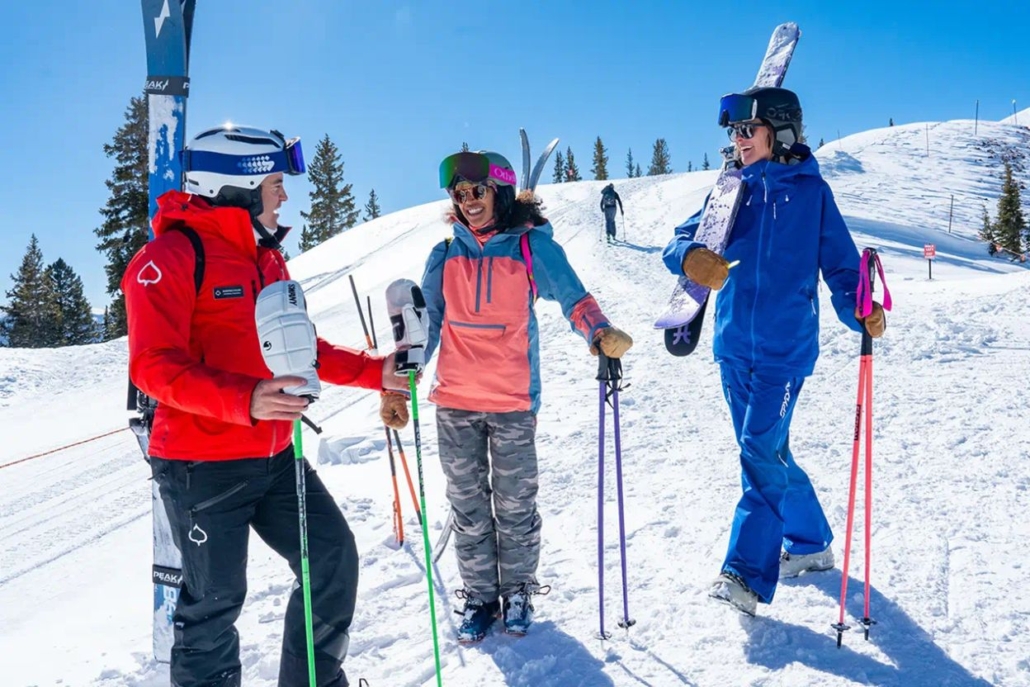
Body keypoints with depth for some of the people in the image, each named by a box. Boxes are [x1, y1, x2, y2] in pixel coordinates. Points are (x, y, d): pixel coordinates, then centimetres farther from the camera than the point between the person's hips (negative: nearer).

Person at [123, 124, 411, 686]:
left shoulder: (267, 258, 12)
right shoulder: (170, 257, -14)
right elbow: (154, 366, -21)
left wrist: (374, 371, 8)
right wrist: (244, 400, -35)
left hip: (274, 457, 8)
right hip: (202, 466, -7)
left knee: (333, 557, 9)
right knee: (216, 599, 4)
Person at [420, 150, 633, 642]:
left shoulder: (532, 246, -4)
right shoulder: (445, 255, 5)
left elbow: (573, 296, -9)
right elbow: (427, 322, 9)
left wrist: (600, 332, -30)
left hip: (513, 402, -3)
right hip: (454, 401, 3)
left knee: (515, 504, 8)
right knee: (467, 504, 11)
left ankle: (517, 591, 29)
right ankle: (479, 596, 28)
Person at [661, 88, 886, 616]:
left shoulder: (811, 192, -1)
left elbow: (840, 263, -2)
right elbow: (681, 238, -2)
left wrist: (860, 310, -22)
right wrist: (690, 256, -26)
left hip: (785, 347, -5)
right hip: (733, 347, 5)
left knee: (761, 453, -12)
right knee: (767, 454, 15)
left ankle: (747, 575, -8)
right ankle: (810, 543, 34)